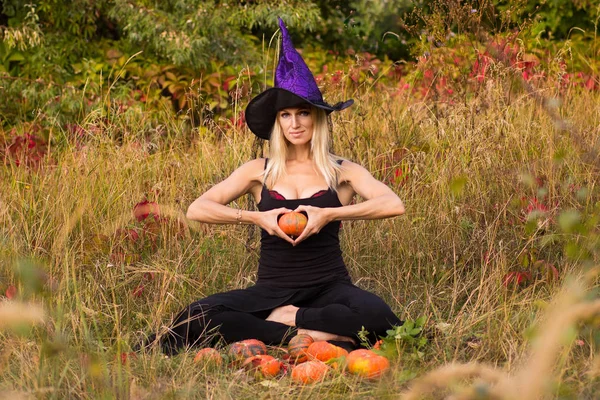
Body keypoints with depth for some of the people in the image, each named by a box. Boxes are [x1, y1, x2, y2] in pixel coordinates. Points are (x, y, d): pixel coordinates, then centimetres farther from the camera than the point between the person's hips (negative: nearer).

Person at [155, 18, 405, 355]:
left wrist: (329, 214, -21)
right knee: (198, 316, -27)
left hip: (328, 286, -1)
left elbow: (394, 205, -13)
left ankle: (283, 319, -16)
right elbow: (197, 209, -2)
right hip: (272, 289, 1)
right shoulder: (260, 172, 8)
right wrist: (257, 217, -15)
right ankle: (307, 335, -24)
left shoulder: (341, 172, 4)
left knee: (375, 315, -35)